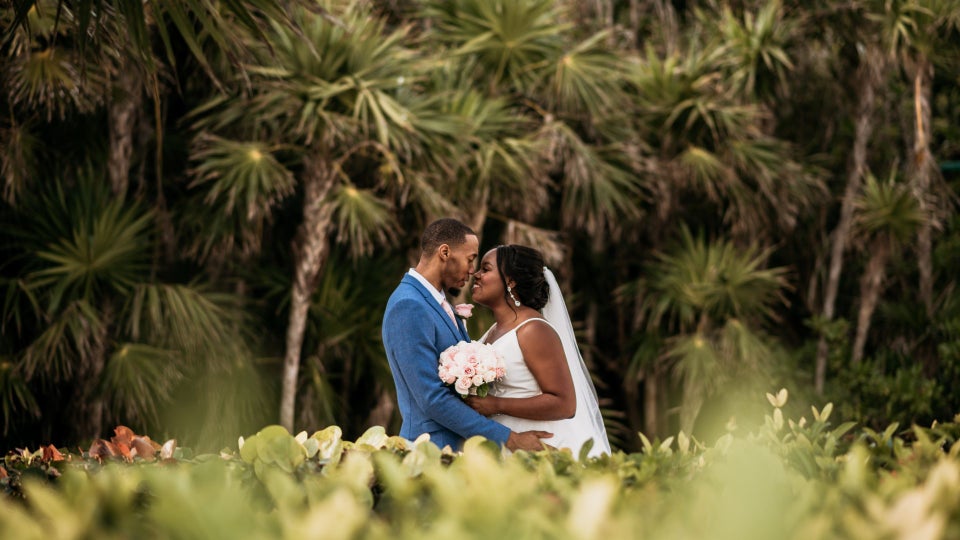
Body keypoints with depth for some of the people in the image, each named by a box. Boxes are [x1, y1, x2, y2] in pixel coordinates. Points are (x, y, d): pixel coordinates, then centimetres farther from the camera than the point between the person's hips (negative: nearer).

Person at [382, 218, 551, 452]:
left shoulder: (439, 304, 14)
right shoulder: (408, 307, -16)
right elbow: (432, 399, -21)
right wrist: (508, 439, -19)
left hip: (461, 445, 9)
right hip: (434, 448, -9)